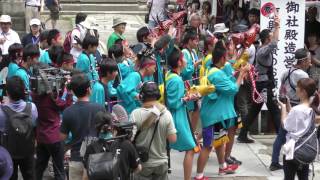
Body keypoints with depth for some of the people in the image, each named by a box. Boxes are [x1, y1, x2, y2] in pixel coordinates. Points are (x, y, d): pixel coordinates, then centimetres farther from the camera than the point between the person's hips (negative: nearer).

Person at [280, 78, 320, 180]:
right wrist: (288, 104, 9)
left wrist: (283, 107, -1)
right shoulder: (312, 109, 0)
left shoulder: (297, 110, -23)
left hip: (293, 151, -7)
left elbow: (285, 125, -11)